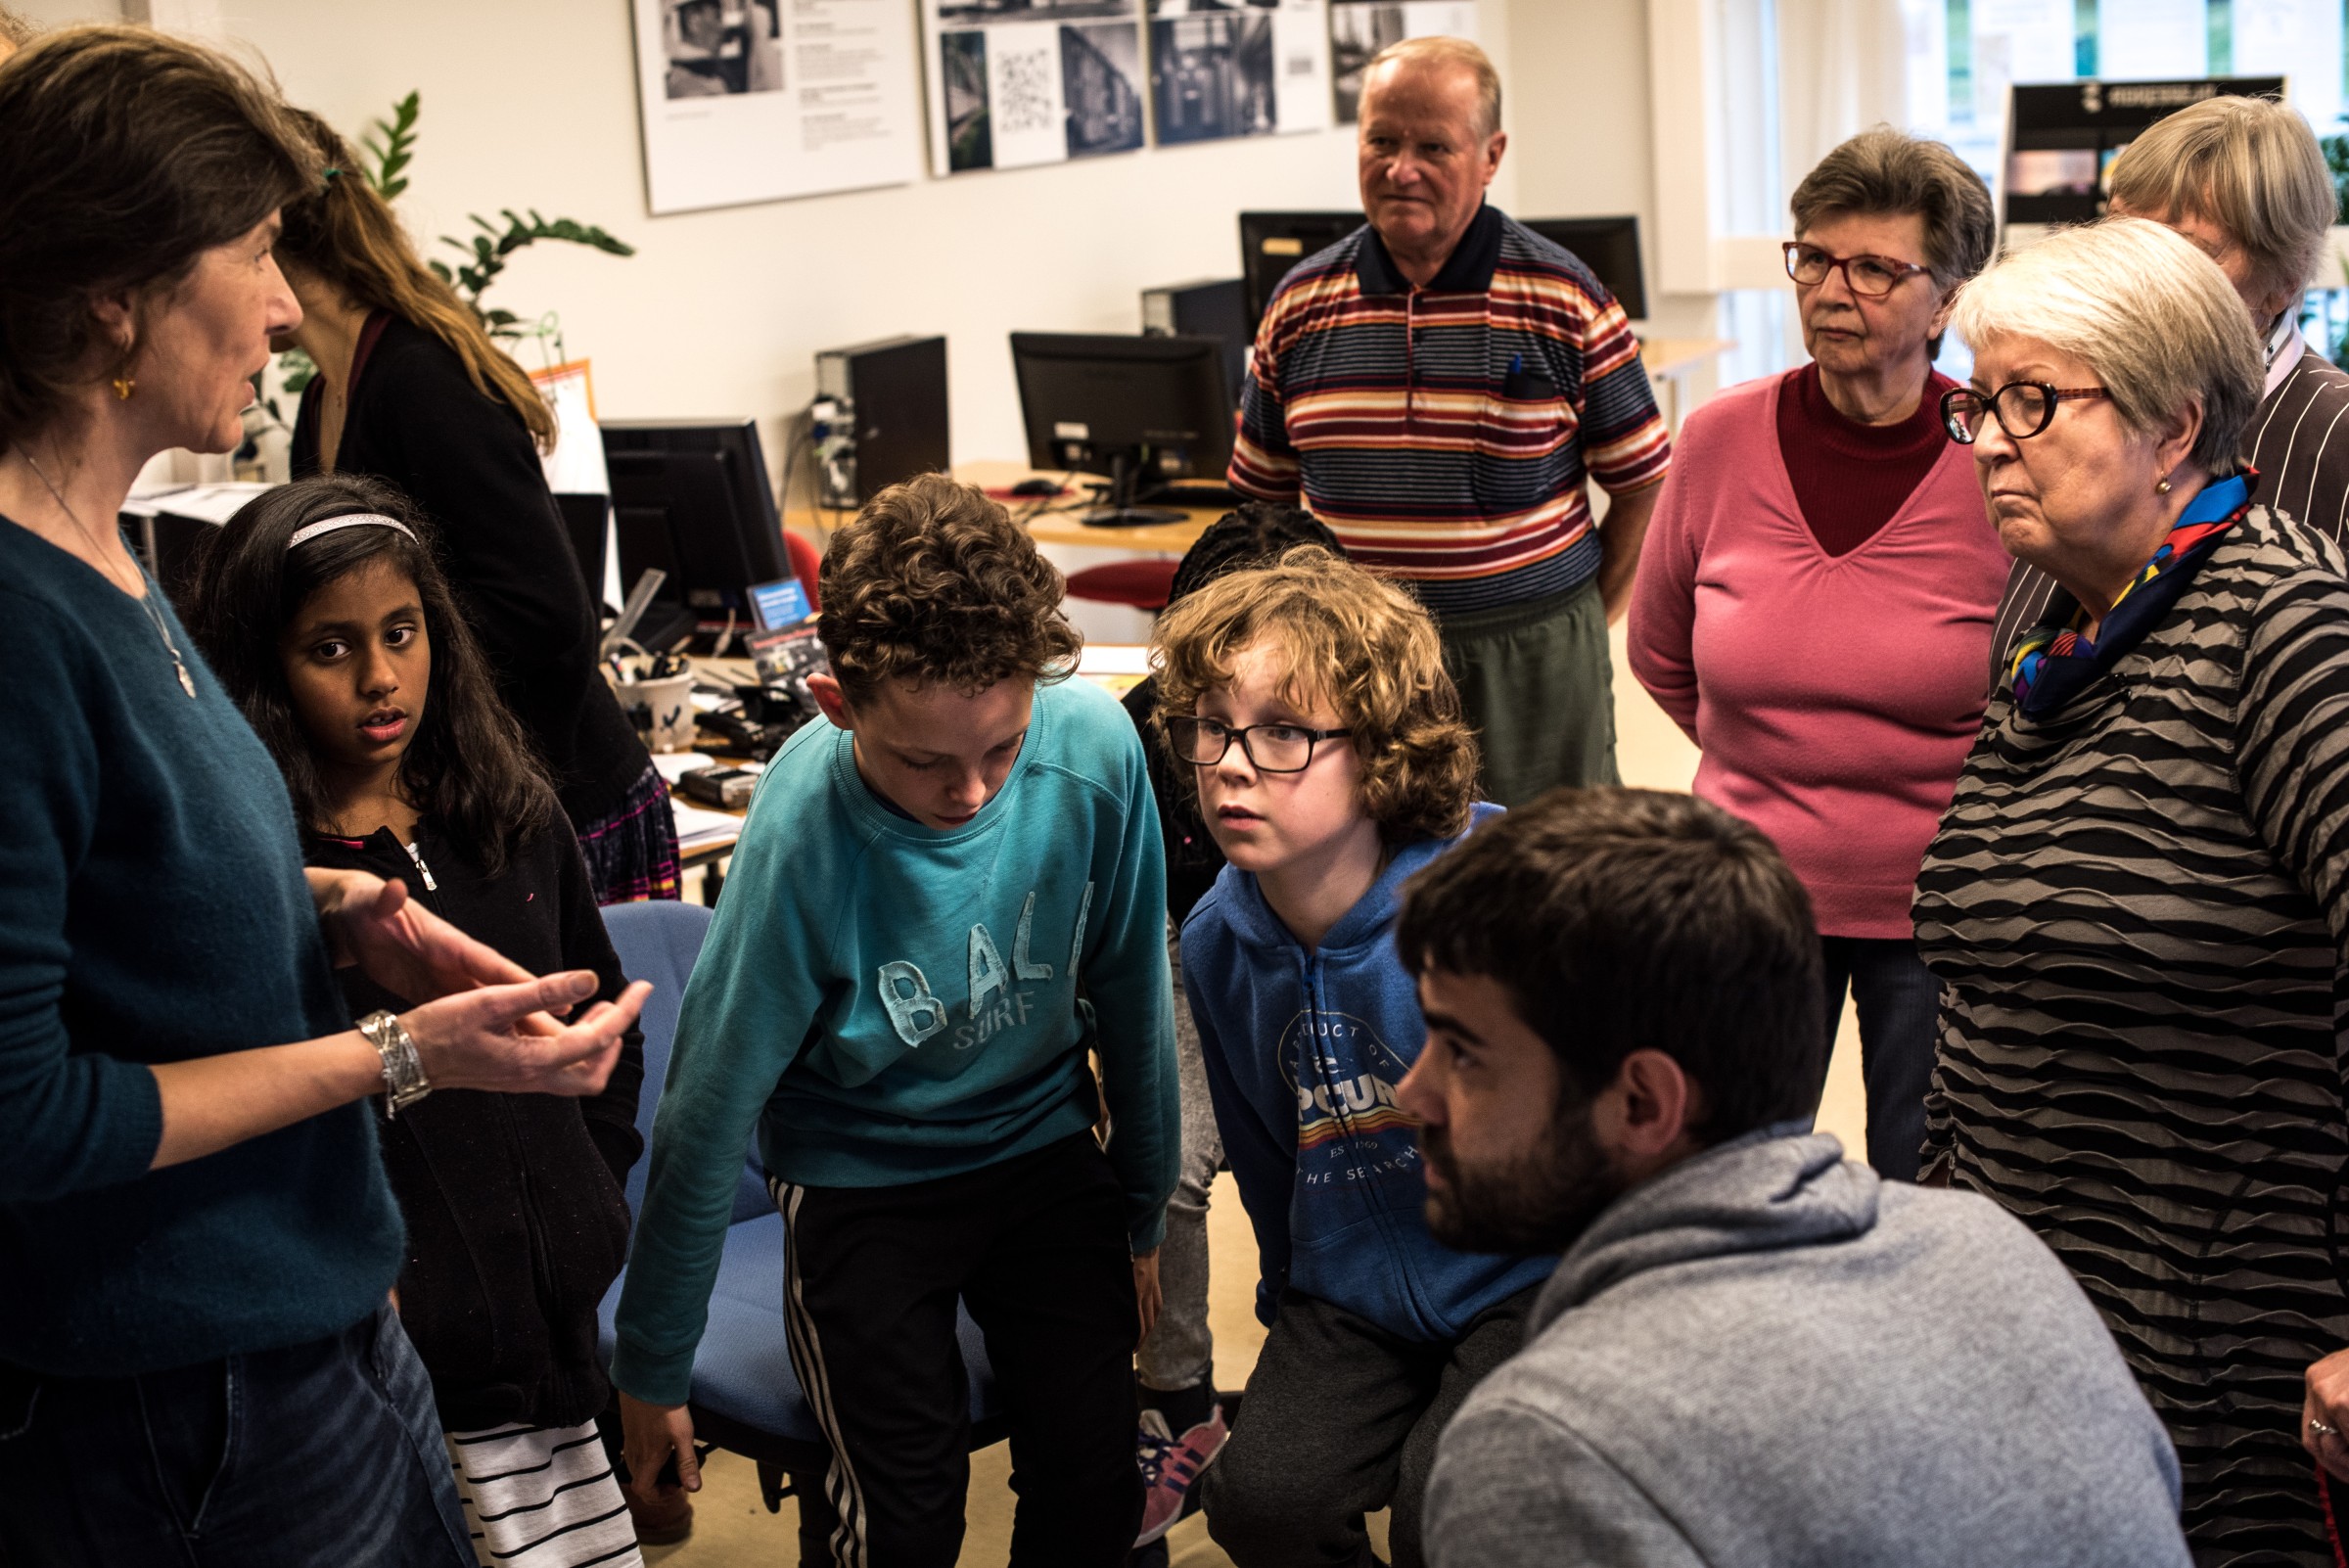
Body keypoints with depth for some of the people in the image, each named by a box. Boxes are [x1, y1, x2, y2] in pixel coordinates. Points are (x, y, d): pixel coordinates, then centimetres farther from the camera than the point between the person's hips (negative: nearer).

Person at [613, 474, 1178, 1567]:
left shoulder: (1094, 746, -21)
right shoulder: (800, 842, -29)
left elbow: (1129, 991, -2)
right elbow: (706, 1126, -17)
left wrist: (1144, 1216, 10)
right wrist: (650, 1372, -6)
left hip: (1043, 1148, 3)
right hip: (861, 1180, -3)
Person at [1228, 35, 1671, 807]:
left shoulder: (1565, 301, -3)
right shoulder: (1301, 303, 6)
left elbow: (1644, 483, 3)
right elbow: (1262, 493, 14)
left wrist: (1581, 620, 1)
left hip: (1527, 662, -2)